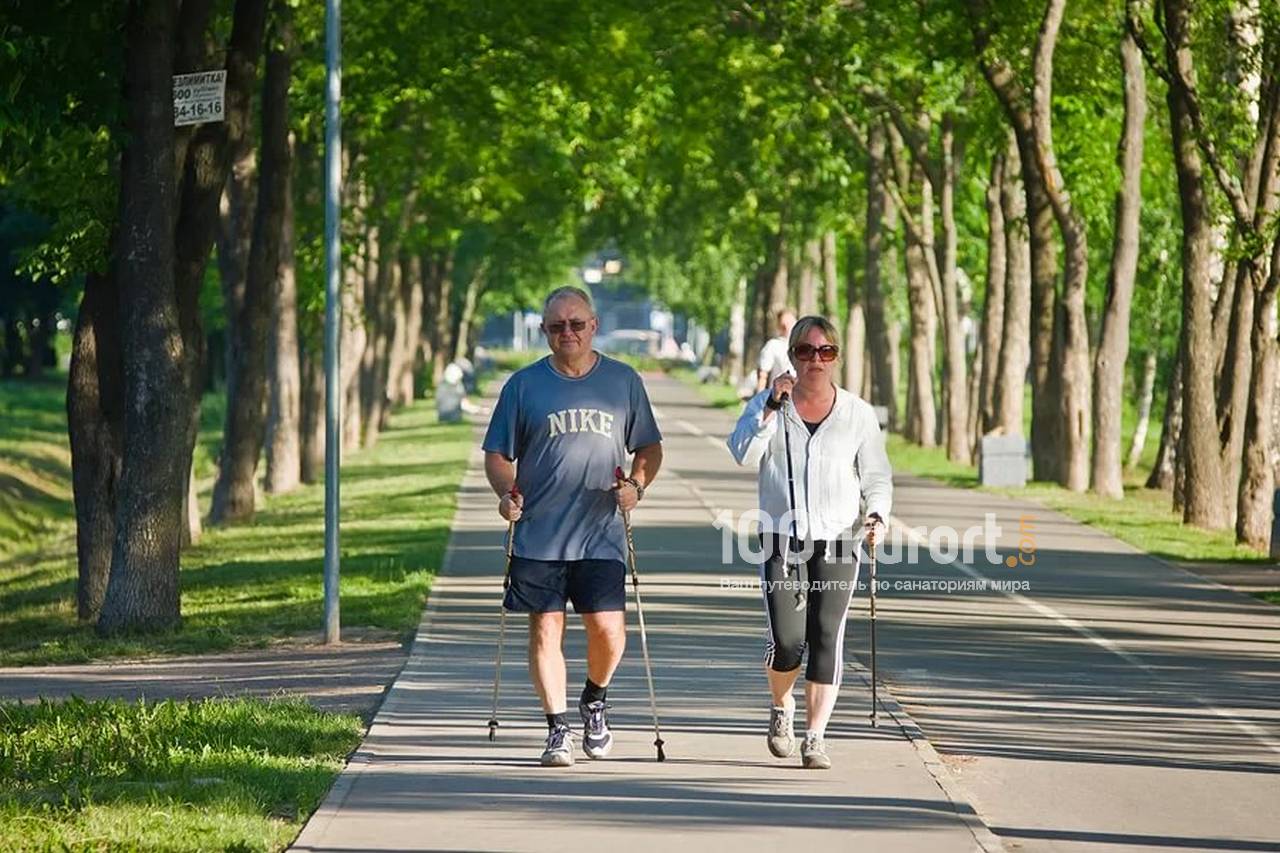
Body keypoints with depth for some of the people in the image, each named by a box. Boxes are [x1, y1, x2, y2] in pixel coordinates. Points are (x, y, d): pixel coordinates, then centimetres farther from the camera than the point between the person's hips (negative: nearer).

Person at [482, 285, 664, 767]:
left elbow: (649, 448, 15)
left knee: (607, 628, -7)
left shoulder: (623, 382, 8)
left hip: (601, 534, 0)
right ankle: (557, 730, 7)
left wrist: (636, 484, -5)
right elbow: (498, 454, 10)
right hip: (538, 534, 0)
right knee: (545, 631, -1)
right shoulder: (523, 385, 5)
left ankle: (594, 701, 22)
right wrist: (506, 493, -10)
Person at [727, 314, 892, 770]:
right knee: (786, 639, -9)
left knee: (826, 637, -7)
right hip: (782, 539, -1)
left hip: (837, 541, 1)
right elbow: (743, 453, -9)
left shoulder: (858, 413, 8)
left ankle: (815, 737, 0)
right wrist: (772, 408, -17)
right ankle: (782, 708, 21)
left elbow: (876, 477, 12)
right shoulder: (769, 404, 6)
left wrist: (876, 514, -6)